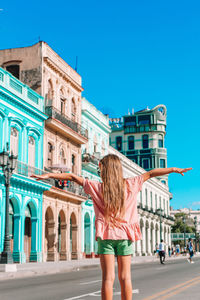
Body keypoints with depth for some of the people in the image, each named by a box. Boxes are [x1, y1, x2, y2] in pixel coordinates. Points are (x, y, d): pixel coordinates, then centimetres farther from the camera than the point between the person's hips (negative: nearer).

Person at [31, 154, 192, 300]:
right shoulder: (130, 185, 2)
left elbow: (72, 177, -1)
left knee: (108, 277, -1)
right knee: (125, 277, 4)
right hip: (125, 235, 1)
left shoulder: (97, 187, -2)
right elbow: (150, 173, 10)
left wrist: (48, 175, 5)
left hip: (106, 235, -1)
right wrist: (175, 169, 21)